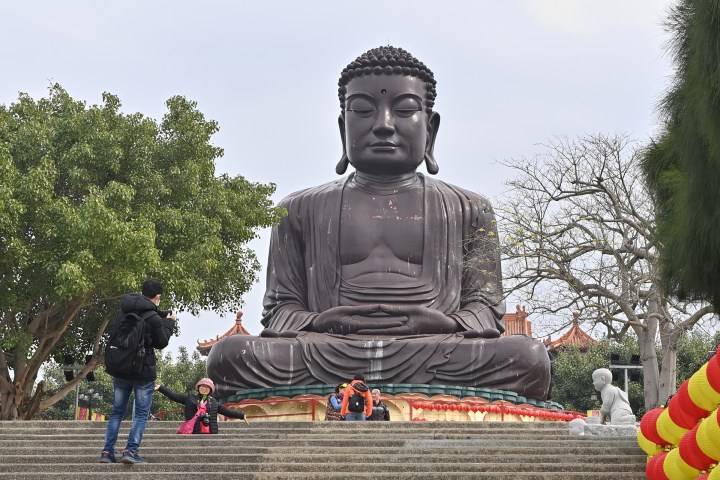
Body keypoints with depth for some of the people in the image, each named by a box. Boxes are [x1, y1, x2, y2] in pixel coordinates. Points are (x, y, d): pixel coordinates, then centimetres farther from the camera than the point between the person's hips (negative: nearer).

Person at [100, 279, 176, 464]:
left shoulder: (122, 312, 2)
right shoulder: (152, 318, -16)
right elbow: (161, 343, -3)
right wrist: (169, 323, 14)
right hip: (143, 372, -5)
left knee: (117, 412, 13)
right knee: (141, 414, 4)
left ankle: (107, 452, 9)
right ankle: (131, 451, -6)